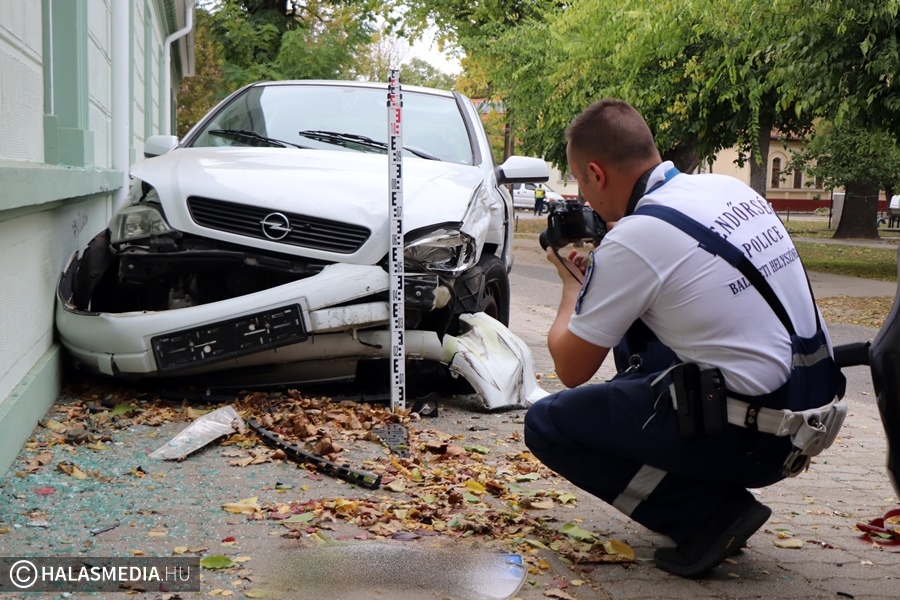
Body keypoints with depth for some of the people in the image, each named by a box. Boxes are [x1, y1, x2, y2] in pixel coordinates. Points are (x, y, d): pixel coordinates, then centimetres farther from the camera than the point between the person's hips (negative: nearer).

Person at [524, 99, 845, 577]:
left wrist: (573, 283, 12)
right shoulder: (731, 189, 6)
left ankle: (709, 514, -4)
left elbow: (571, 369, -5)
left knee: (546, 424, 0)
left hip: (752, 437, -8)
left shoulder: (632, 240, -17)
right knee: (632, 329, 26)